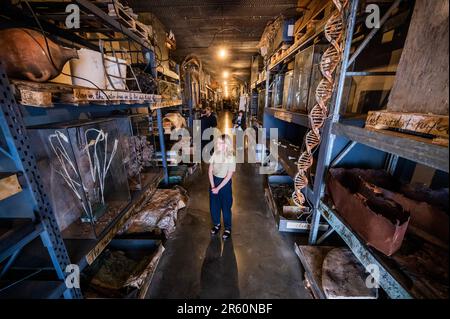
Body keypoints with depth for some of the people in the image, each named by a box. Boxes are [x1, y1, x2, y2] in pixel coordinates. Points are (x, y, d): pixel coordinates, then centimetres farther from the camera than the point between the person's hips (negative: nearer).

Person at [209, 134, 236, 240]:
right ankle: (216, 224, 39)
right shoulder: (215, 154, -4)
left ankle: (227, 228, 30)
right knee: (213, 205, 15)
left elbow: (228, 176, -16)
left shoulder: (231, 158, -16)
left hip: (225, 183, -4)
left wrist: (218, 188, -15)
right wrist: (212, 186, -10)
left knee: (225, 207, 9)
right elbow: (210, 171, -2)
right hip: (214, 181, 4)